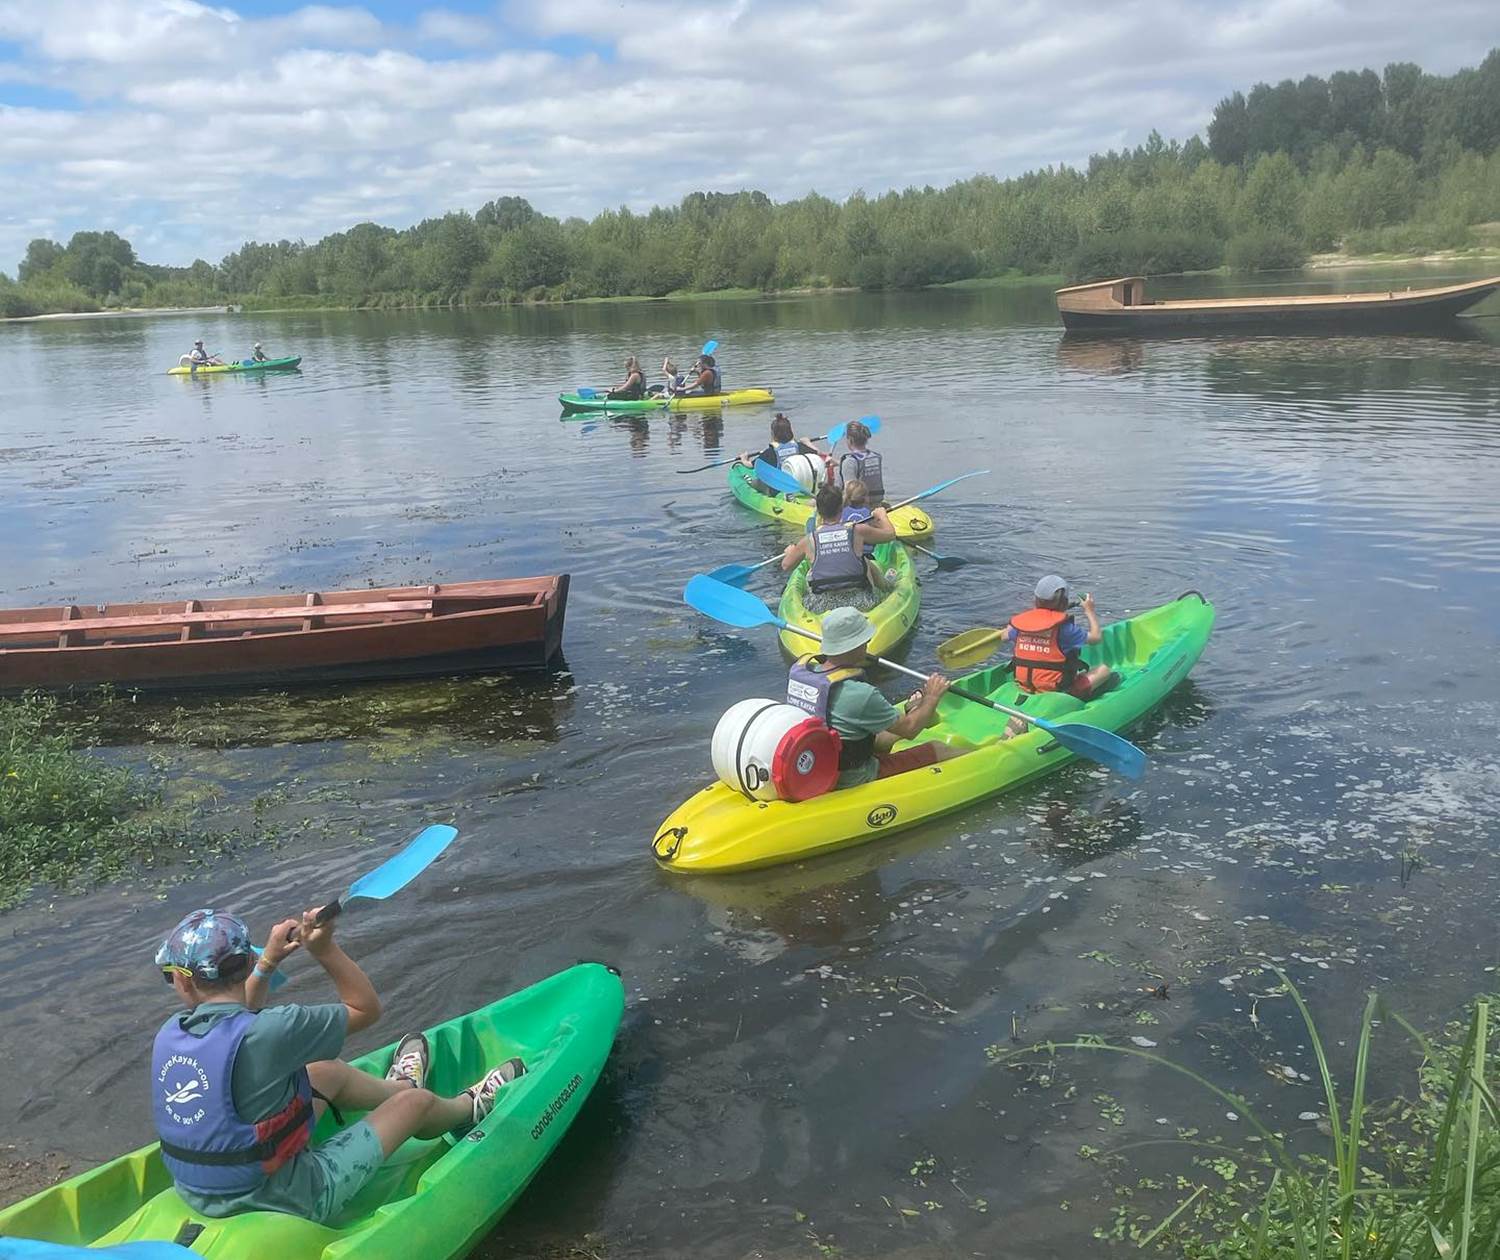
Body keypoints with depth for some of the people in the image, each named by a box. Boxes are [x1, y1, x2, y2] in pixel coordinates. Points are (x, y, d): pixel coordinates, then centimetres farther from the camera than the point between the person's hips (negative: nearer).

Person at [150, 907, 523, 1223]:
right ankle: (472, 1107, 47)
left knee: (326, 1073, 24)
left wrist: (269, 960, 11)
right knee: (417, 1101, 11)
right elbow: (365, 1008, -12)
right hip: (280, 1203, -7)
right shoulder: (264, 1033, -28)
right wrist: (325, 949, -15)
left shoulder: (169, 1034, -8)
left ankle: (396, 1087, 57)